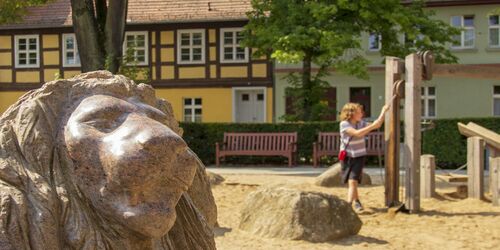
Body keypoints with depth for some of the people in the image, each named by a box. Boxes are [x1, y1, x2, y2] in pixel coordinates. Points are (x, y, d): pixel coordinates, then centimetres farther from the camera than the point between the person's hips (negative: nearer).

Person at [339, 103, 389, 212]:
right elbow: (357, 133, -27)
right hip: (347, 157, -1)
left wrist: (383, 111, 1)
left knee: (352, 181, -15)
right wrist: (372, 126, -27)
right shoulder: (344, 124, -14)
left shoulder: (361, 123, 0)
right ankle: (357, 202, 33)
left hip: (359, 157, 1)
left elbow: (377, 125, 7)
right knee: (352, 182, 11)